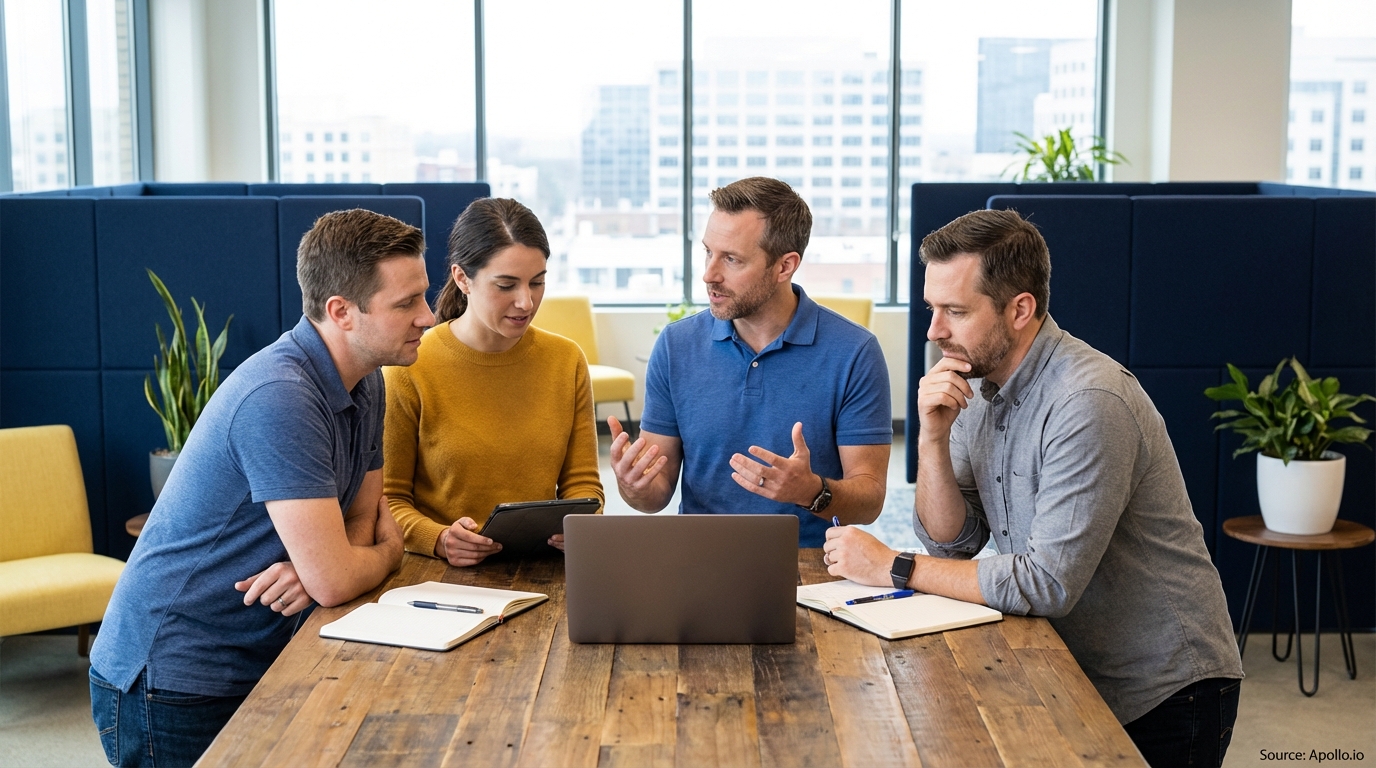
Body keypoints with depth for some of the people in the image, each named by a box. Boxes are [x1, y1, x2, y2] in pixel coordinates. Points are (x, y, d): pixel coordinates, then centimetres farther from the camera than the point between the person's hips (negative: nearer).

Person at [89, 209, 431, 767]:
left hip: (257, 667, 8)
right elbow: (333, 580, -29)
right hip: (172, 684, -8)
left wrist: (314, 571, -16)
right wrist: (388, 552, -5)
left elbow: (360, 522, 8)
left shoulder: (365, 382, 4)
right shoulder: (278, 396, -27)